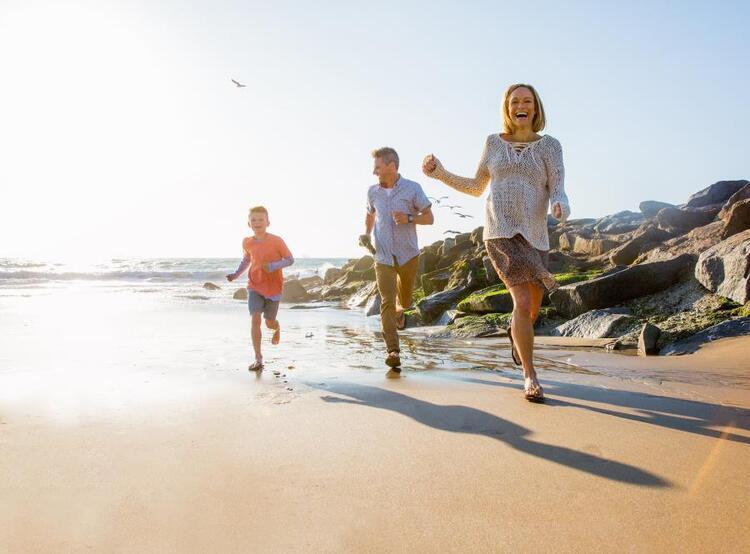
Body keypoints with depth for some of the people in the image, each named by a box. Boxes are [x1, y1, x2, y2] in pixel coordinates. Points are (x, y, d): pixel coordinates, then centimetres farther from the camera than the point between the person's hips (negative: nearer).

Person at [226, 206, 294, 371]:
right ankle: (258, 359, -4)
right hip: (255, 286, 2)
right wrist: (236, 274, 4)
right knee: (255, 320, -11)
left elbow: (290, 259, -9)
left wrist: (273, 266, -25)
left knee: (269, 322, 8)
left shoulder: (276, 241, -14)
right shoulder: (247, 242, -2)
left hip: (273, 287, -2)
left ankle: (277, 328, 49)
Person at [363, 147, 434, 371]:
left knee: (405, 299, 16)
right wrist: (366, 234, 5)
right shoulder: (372, 192, 3)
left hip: (408, 254, 0)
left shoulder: (413, 189, -6)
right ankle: (393, 352, -14)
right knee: (387, 301, -12)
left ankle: (400, 310, 54)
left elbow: (429, 217, -1)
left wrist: (409, 219, -18)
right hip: (383, 256, 1)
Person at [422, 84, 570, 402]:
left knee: (533, 311, 13)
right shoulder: (494, 143, 9)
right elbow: (476, 188, 17)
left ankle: (514, 330, 51)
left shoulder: (549, 146, 7)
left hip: (534, 237, 2)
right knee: (523, 302, -20)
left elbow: (557, 192, -4)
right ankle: (530, 377, -5)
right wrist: (441, 174, 6)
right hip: (501, 233, -2)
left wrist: (561, 206, -28)